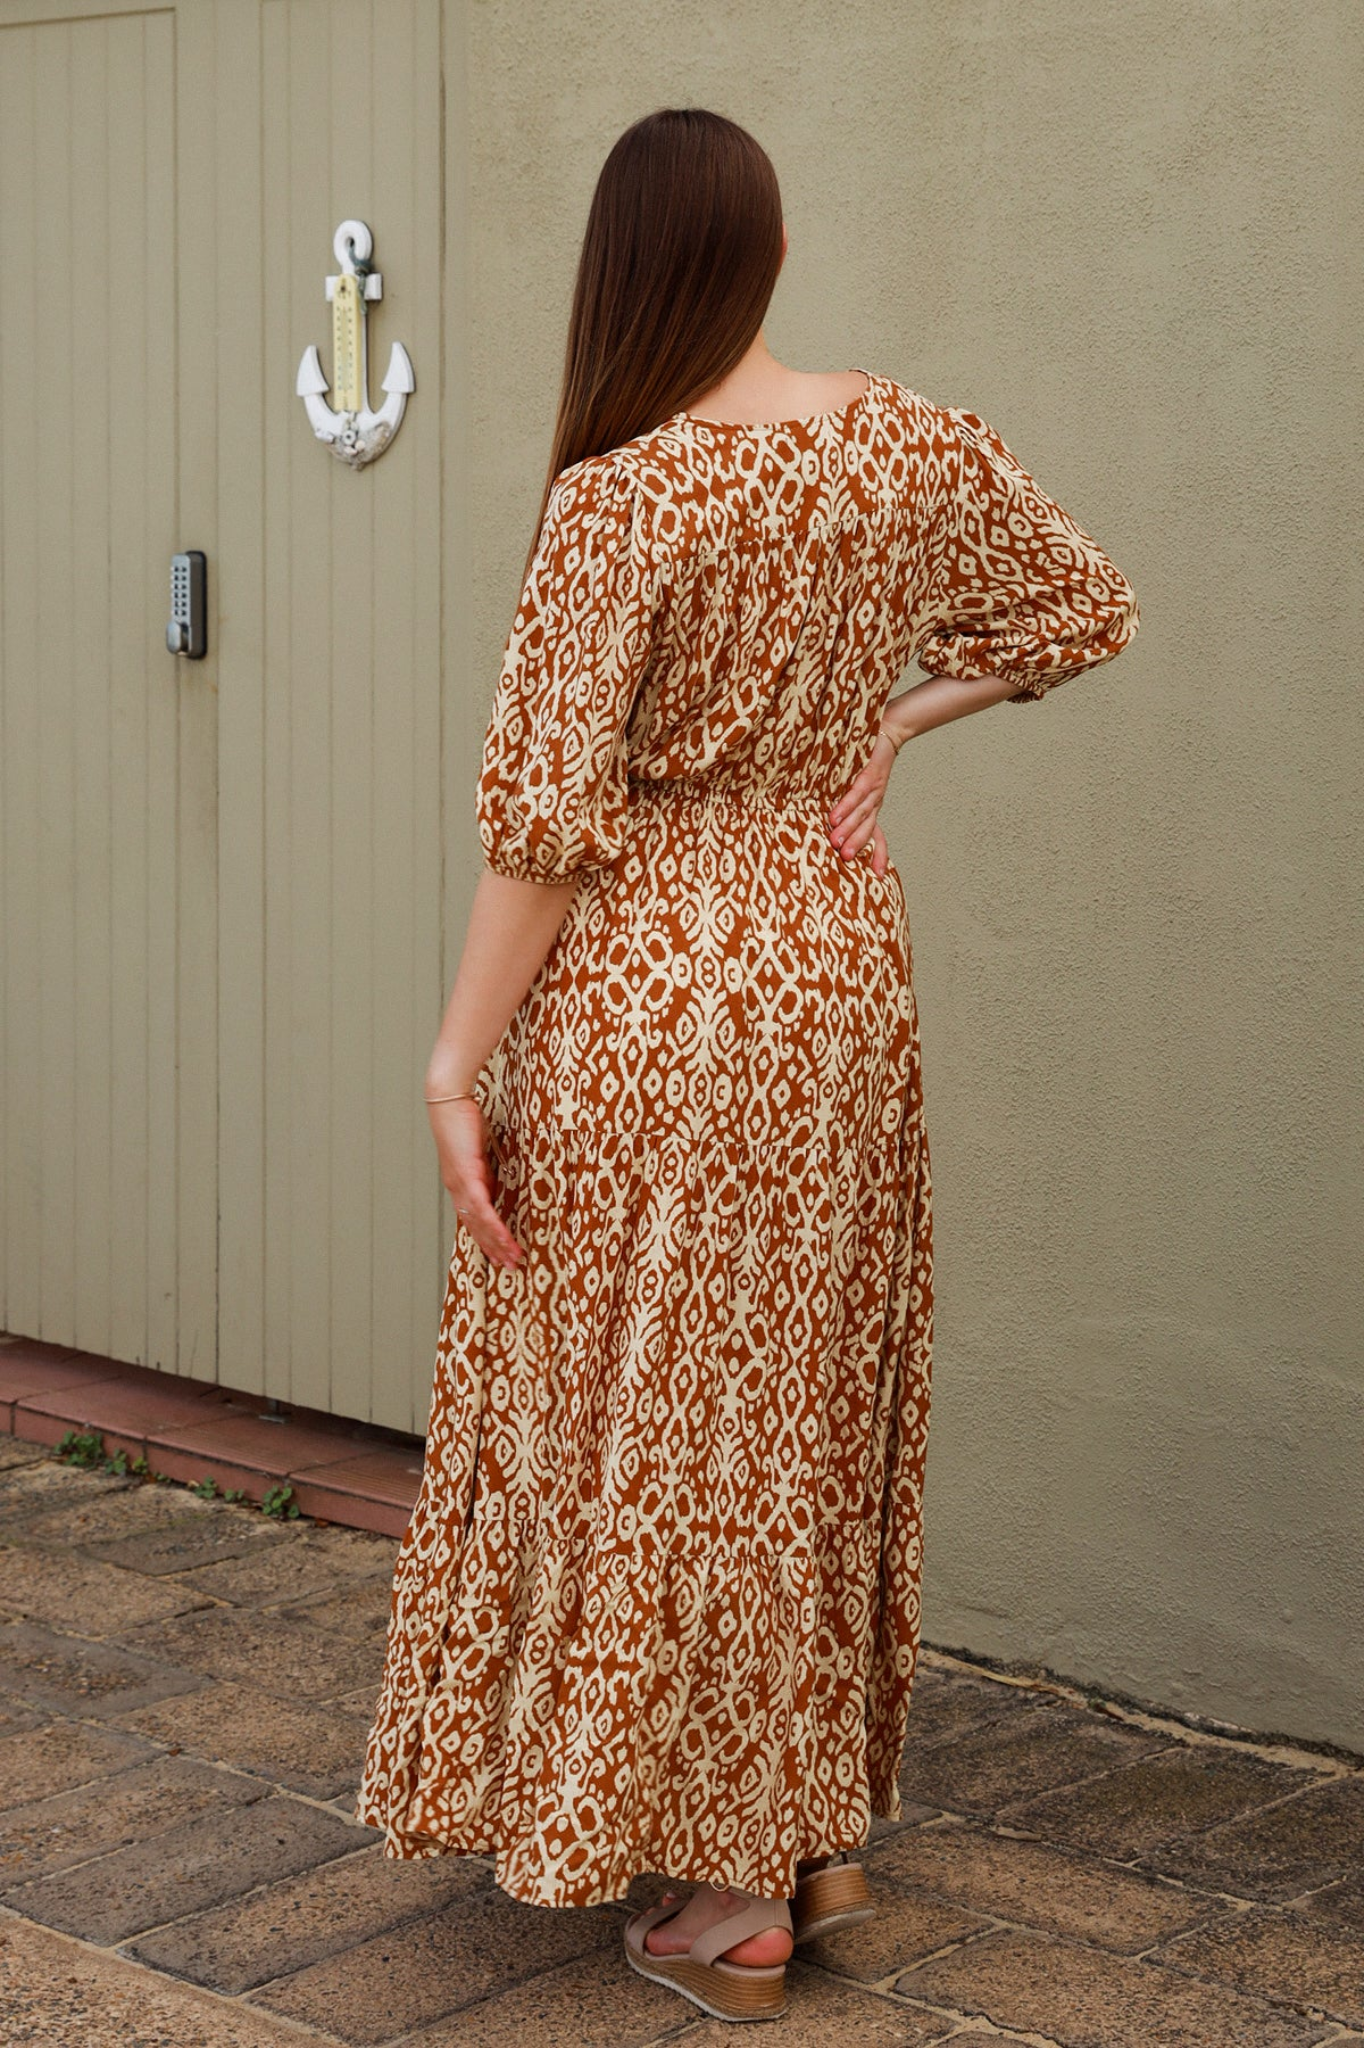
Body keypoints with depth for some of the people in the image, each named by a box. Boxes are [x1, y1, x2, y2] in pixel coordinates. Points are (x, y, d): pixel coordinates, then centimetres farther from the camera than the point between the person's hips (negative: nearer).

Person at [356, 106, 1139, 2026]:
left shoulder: (616, 501, -17)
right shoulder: (921, 447, -1)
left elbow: (546, 819, -17)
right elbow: (1088, 609, 15)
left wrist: (459, 1066, -10)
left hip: (649, 1000, -6)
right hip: (845, 967, 6)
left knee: (658, 1418, 5)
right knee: (816, 1394, 17)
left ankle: (732, 1891, 13)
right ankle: (825, 1829, 28)